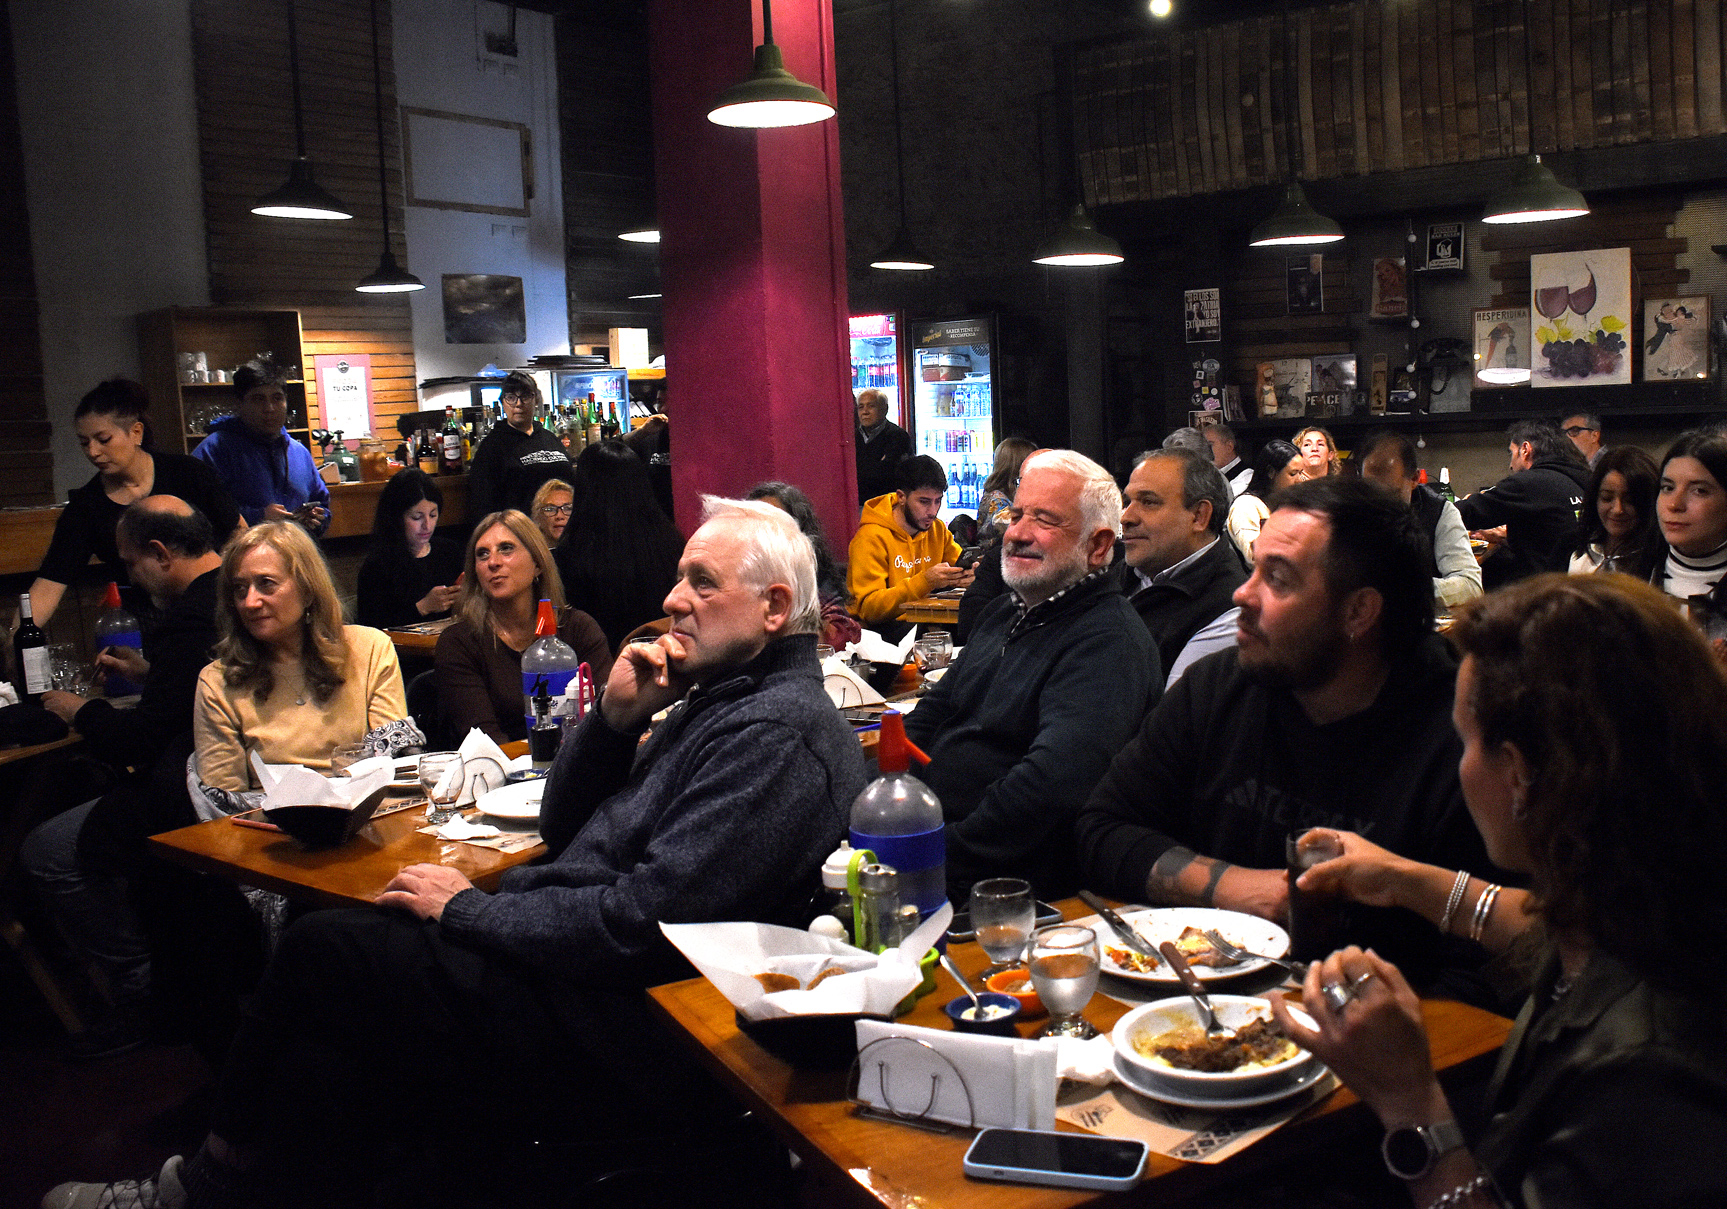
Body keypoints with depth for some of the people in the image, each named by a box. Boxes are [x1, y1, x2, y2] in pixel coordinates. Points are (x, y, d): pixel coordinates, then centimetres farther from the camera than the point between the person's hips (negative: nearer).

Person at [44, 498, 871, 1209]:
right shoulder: (717, 696, 16)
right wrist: (614, 721, 0)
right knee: (325, 1062, -5)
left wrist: (466, 910, -11)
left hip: (626, 1035, -9)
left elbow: (639, 925, -24)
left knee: (322, 949, -7)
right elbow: (562, 832, 18)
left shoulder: (779, 734, -17)